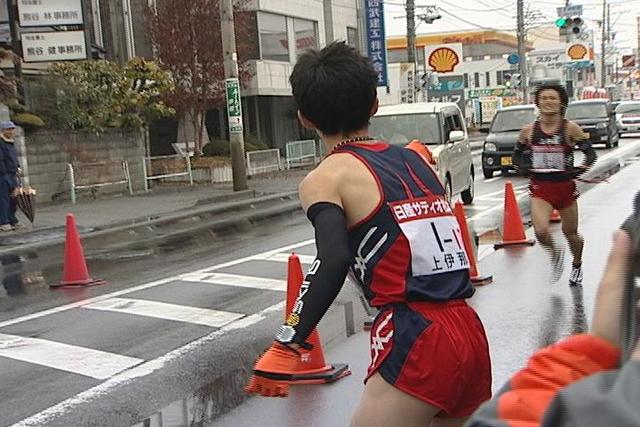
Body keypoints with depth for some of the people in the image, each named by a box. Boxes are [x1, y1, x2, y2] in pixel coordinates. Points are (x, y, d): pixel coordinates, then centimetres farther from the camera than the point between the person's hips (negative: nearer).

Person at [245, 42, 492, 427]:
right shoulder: (415, 158, 15)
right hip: (471, 333, 7)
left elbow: (335, 261, -20)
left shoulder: (326, 177, -3)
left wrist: (286, 346, -21)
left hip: (417, 345, -7)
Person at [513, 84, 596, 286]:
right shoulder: (529, 130, -1)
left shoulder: (570, 128, -7)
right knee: (541, 232, -19)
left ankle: (577, 266, 44)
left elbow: (590, 153, -2)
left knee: (570, 233, 14)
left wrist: (579, 170, -18)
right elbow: (517, 155, 12)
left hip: (565, 186, 0)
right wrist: (524, 167, -8)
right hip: (540, 187, 0)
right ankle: (555, 253, 16)